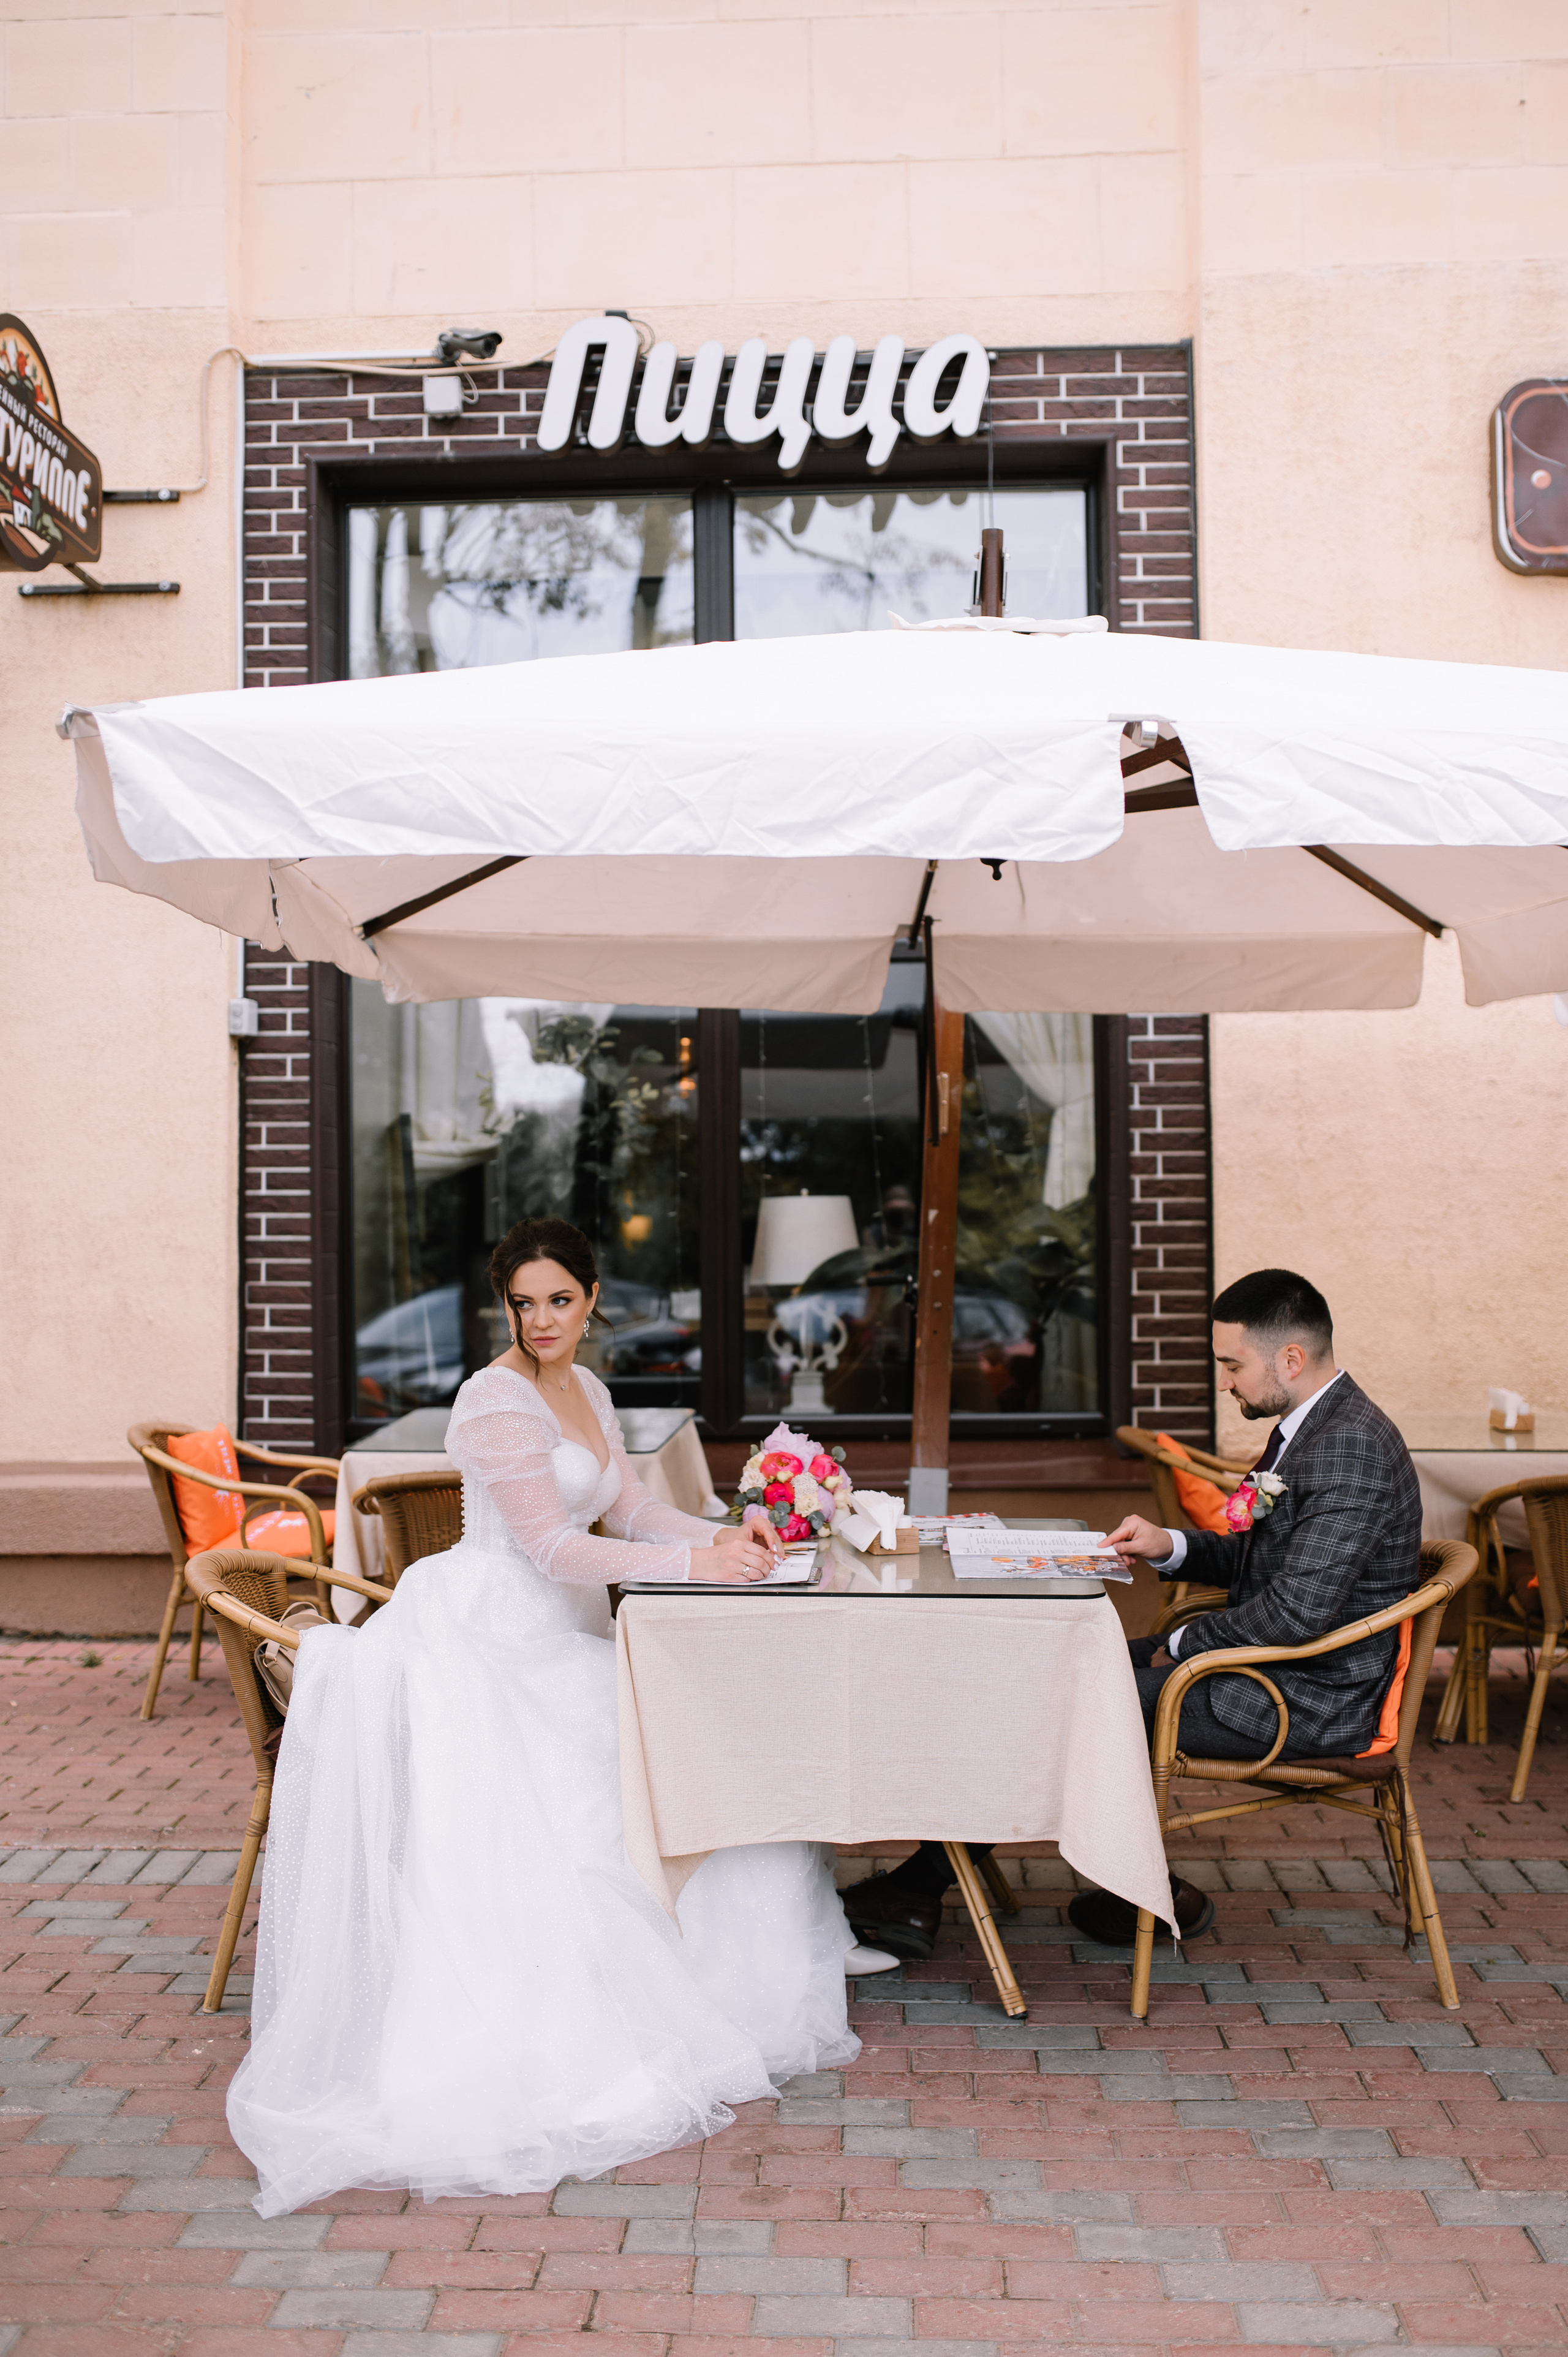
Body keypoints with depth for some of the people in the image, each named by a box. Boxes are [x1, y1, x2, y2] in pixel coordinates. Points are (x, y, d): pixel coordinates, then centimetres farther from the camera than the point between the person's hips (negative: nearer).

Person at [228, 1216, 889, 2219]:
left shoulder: (586, 1389, 11)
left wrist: (724, 1538, -6)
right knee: (517, 1840, -12)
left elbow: (629, 1506, 12)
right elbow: (552, 1546, -22)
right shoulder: (496, 1401, -18)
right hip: (486, 1639, -9)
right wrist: (692, 1563, -25)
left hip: (560, 1633, 9)